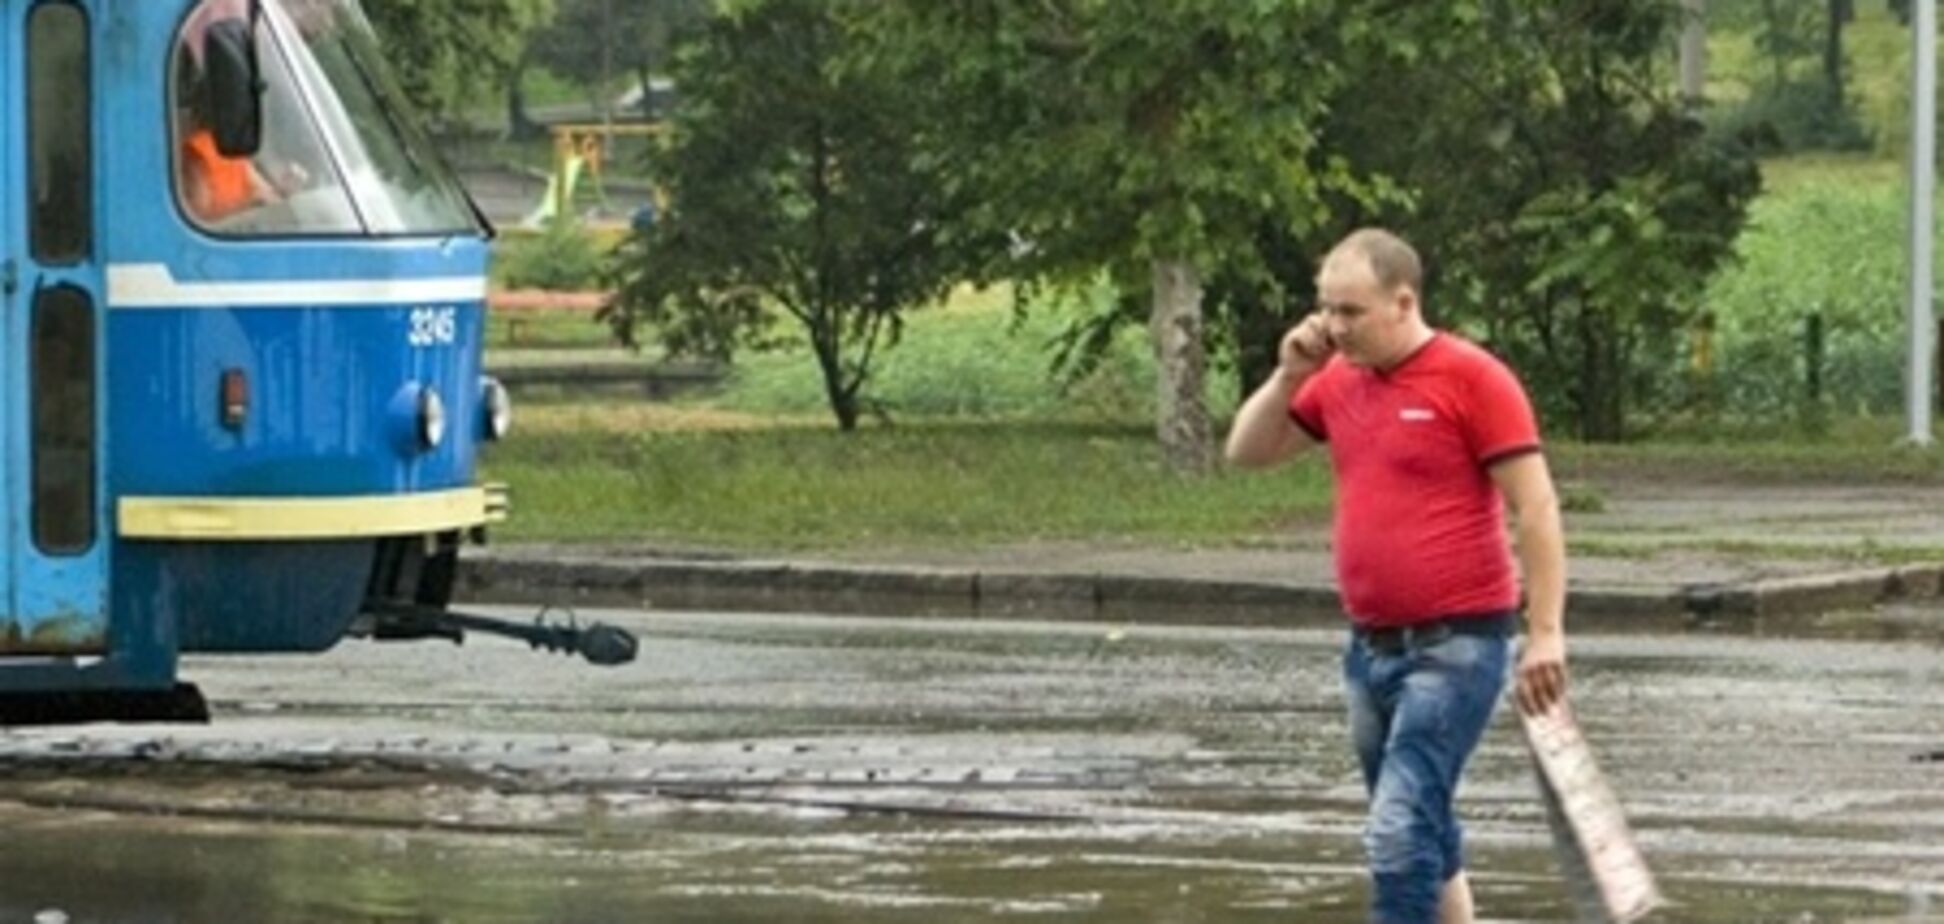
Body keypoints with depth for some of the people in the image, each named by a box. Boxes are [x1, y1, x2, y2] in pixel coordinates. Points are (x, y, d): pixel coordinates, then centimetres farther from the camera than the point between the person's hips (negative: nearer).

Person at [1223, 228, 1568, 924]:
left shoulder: (1471, 378, -11)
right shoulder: (1339, 381, 9)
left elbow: (1535, 506, -12)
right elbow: (1247, 452, 17)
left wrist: (1546, 632, -17)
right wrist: (1290, 374, 1)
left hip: (1454, 647, -8)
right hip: (1372, 648, 8)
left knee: (1400, 832, -15)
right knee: (1422, 834, 15)